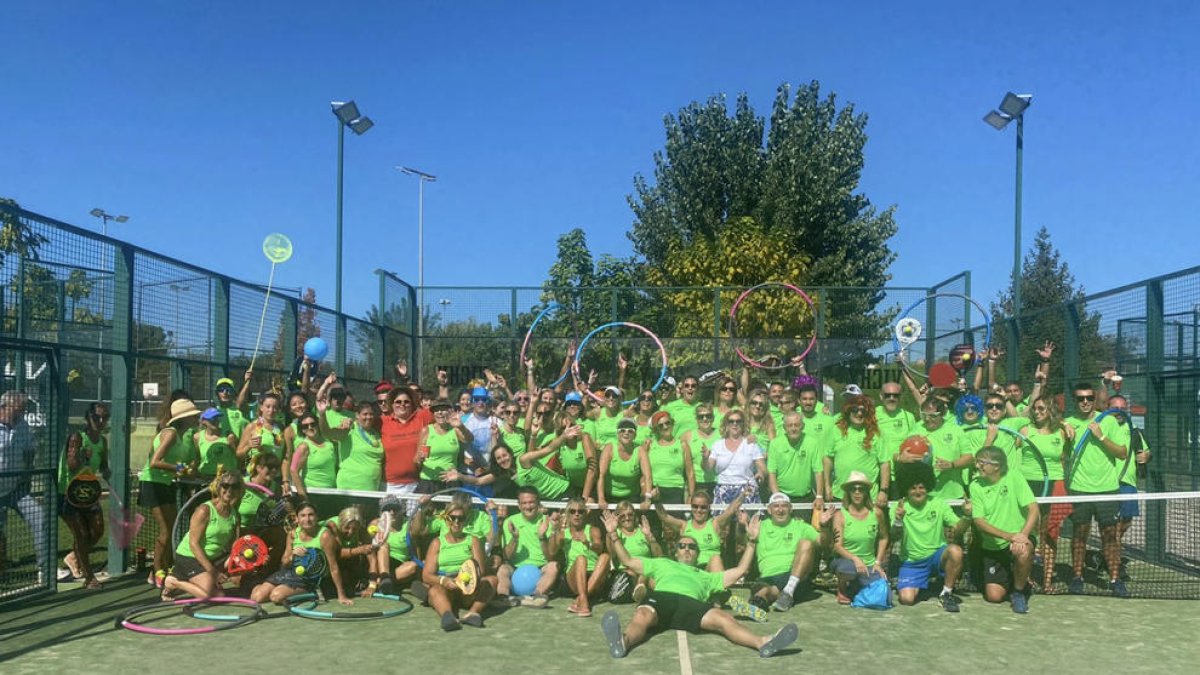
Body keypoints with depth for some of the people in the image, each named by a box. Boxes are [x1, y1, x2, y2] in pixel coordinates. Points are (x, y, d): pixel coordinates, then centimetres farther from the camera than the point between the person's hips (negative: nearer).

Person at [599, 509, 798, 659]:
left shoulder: (706, 576, 43)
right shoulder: (662, 563, 43)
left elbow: (739, 571, 38)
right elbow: (628, 561, 38)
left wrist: (751, 541, 32)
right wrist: (614, 535, 29)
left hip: (691, 603, 1)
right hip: (661, 597, 0)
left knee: (724, 619, -32)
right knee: (642, 616, -40)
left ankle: (763, 642, -57)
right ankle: (623, 641, -73)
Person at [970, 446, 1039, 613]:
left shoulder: (1014, 479, -9)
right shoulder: (976, 486, -4)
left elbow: (1033, 509, -14)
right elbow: (979, 521, -10)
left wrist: (1023, 535, -30)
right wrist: (1008, 536, -24)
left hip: (1019, 537, -2)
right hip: (992, 547, 2)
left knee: (1023, 551, -38)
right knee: (994, 596, -7)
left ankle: (1019, 591, -8)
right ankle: (1010, 579, 29)